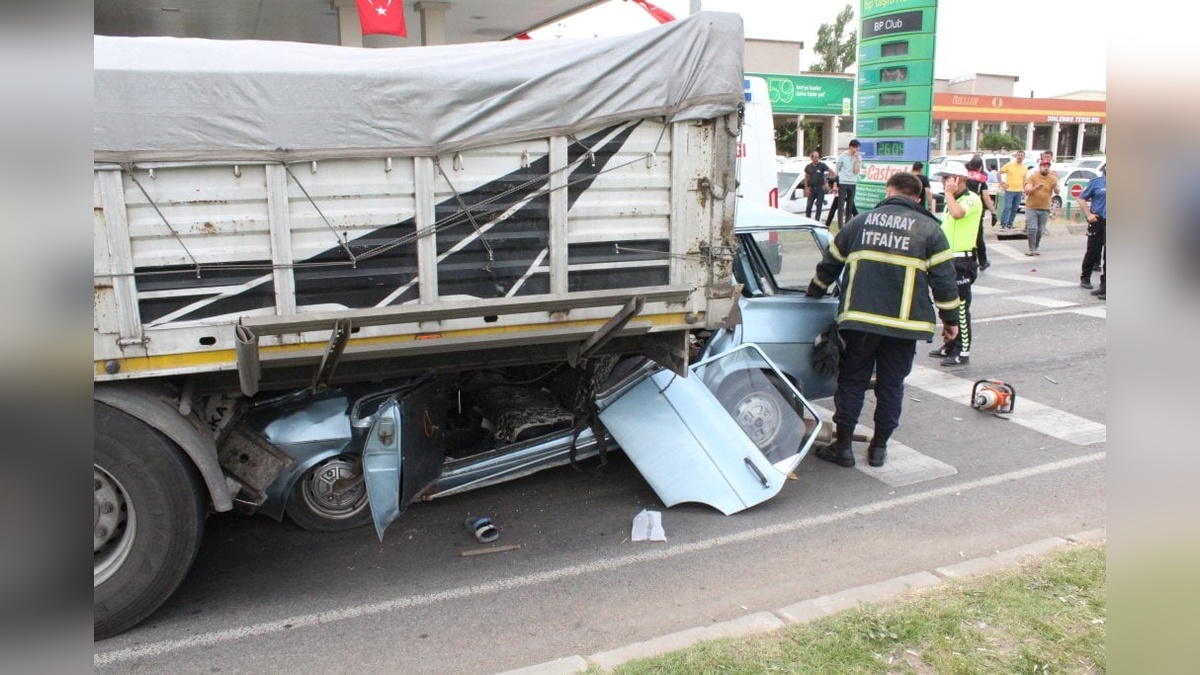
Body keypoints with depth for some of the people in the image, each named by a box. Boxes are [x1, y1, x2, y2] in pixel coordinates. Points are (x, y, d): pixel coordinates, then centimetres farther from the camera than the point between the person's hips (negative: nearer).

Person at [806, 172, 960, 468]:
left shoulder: (860, 222, 10)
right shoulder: (929, 229, 3)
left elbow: (830, 264, 17)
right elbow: (943, 278, 0)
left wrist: (814, 293, 32)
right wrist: (950, 318, 10)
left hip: (859, 320, 1)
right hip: (904, 322, -1)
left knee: (851, 381, 10)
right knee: (891, 385, 11)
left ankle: (842, 446, 11)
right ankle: (878, 448, 18)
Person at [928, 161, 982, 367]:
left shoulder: (972, 199, -12)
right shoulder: (953, 200, 19)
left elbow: (957, 213, -33)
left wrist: (949, 193, -19)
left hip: (961, 262, -10)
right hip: (948, 260, 10)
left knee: (960, 307, -6)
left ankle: (963, 352, -1)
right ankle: (950, 345, 26)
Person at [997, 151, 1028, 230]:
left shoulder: (1025, 168, 9)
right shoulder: (1009, 165, -3)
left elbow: (1024, 180, 16)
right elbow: (999, 173, 0)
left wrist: (1025, 190, 10)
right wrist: (1002, 183, -6)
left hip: (1019, 191, 5)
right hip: (1009, 190, -5)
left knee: (1015, 208, 8)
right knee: (1007, 207, -11)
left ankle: (1009, 224, 18)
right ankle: (1003, 224, -7)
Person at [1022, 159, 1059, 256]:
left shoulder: (1052, 178, 2)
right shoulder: (1033, 177, -3)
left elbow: (1057, 192, -6)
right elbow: (1027, 190, -12)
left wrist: (1055, 187, -29)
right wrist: (1036, 188, -32)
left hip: (1045, 209, 3)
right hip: (1032, 208, -3)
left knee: (1040, 230, 6)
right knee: (1032, 229, -11)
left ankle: (1035, 249, 16)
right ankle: (1031, 249, -5)